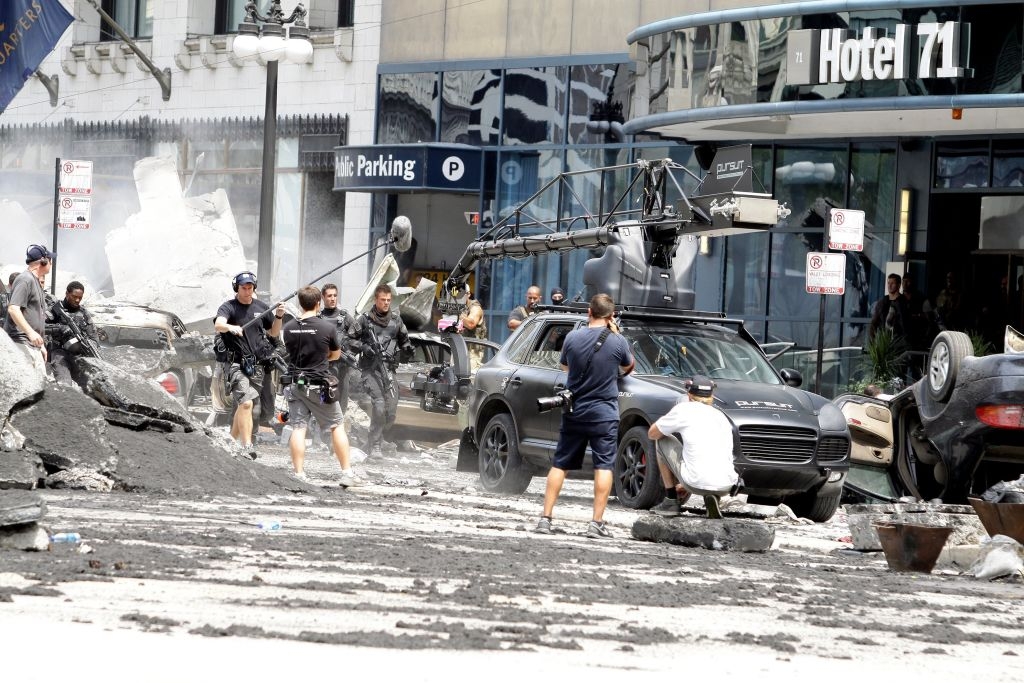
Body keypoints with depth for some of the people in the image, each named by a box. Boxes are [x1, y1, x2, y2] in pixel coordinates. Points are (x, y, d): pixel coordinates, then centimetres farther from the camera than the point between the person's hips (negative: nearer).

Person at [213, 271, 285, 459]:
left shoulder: (261, 308, 10)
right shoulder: (228, 307, -5)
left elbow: (274, 333, 20)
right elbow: (218, 324, -25)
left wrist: (278, 317, 1)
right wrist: (231, 328, -46)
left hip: (256, 365, 5)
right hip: (236, 364, -5)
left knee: (242, 406, 11)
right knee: (246, 403, -20)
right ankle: (247, 446, -23)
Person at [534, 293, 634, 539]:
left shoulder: (573, 337, -5)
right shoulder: (617, 341, -11)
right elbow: (628, 367, 10)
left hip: (574, 413, 3)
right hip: (604, 415, -3)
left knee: (560, 464, 10)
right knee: (603, 466, 1)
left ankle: (545, 518, 7)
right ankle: (597, 523, -6)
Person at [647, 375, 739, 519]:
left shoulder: (684, 410, 4)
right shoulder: (721, 417, 21)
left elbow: (652, 434, 16)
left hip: (697, 483, -4)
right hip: (726, 484, 4)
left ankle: (670, 502, 20)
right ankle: (712, 498, 10)